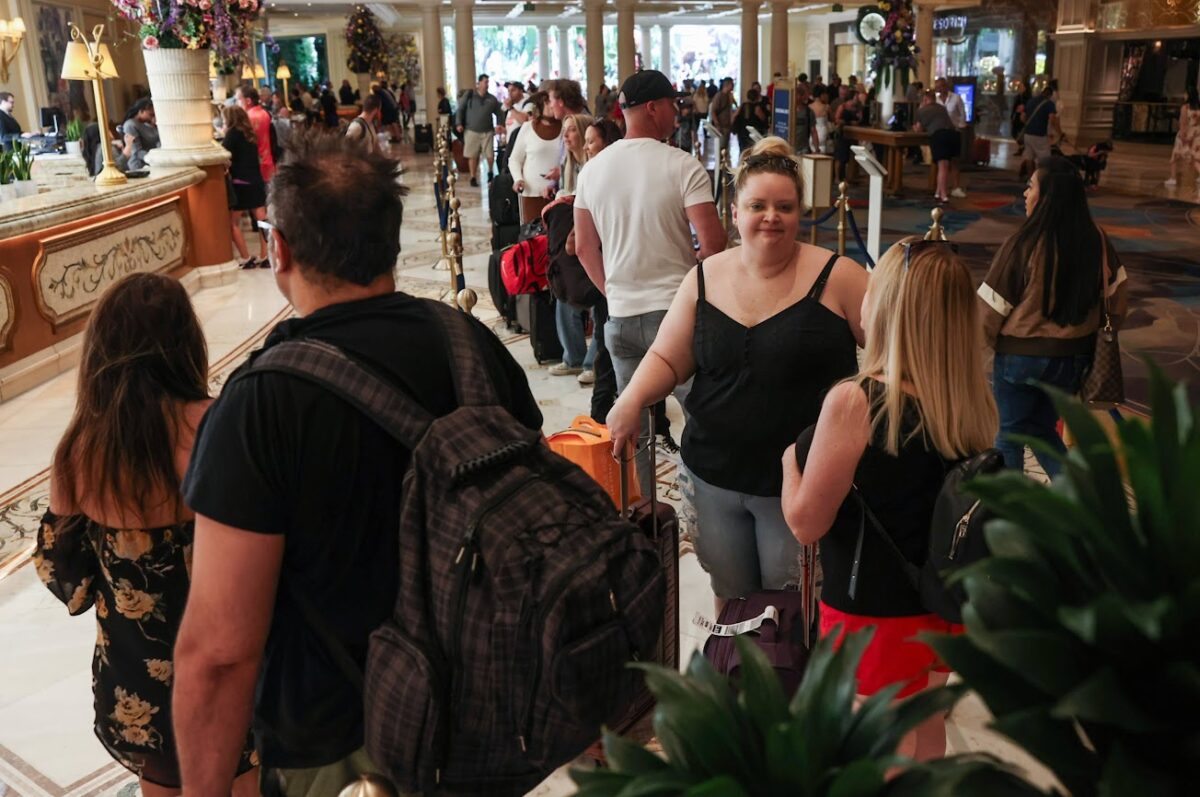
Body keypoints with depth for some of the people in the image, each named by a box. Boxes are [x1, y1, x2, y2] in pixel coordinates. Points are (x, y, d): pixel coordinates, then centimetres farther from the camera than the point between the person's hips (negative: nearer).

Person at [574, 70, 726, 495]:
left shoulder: (593, 169, 6)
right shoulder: (682, 166, -10)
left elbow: (584, 247, 11)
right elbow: (712, 242, -14)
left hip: (620, 315, 5)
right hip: (676, 311, -5)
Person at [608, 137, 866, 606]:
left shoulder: (836, 277, -9)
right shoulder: (705, 278, 3)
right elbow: (667, 359, 8)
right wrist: (632, 399, -11)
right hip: (714, 475, 4)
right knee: (727, 596, 20)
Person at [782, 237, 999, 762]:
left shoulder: (855, 402, -26)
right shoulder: (973, 402, -7)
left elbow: (805, 523, -17)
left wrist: (789, 461, 0)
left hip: (874, 614, -6)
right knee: (926, 742, 28)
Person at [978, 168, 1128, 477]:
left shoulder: (1024, 243, -20)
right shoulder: (1096, 241, -6)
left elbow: (992, 306, -14)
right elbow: (1117, 290, 6)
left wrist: (981, 343, 4)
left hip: (1022, 354, -5)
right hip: (1076, 356, 5)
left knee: (1010, 434, 15)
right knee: (1042, 429, 23)